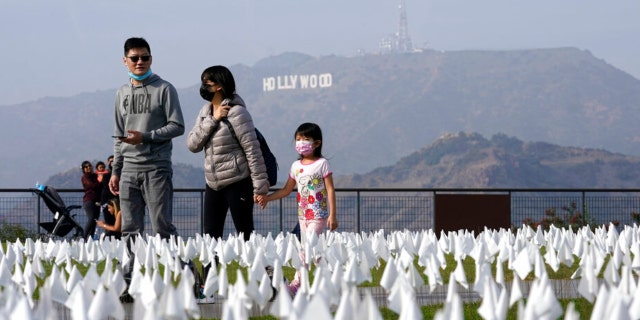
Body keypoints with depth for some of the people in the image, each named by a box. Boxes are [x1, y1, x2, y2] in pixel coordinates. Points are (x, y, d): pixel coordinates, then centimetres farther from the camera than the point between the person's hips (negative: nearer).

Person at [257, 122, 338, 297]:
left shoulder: (322, 164, -7)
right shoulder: (296, 166, 9)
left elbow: (330, 190, -9)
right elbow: (287, 190, 16)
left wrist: (332, 215, -14)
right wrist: (267, 198, 3)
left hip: (319, 214, -7)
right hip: (303, 214, 7)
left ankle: (296, 283, -18)